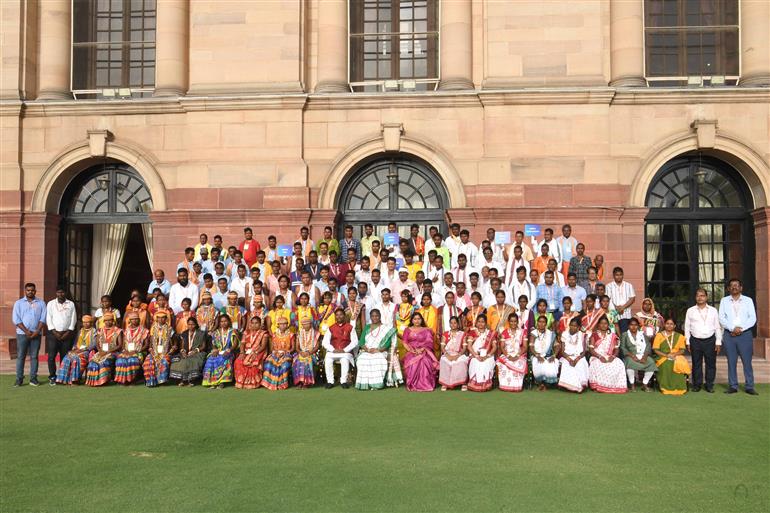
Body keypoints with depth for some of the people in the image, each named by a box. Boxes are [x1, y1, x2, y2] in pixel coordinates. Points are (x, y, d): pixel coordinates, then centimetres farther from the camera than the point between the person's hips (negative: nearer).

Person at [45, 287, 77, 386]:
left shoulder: (71, 304, 9)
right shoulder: (51, 304, 7)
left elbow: (73, 319, 6)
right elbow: (48, 319, 2)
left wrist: (68, 332, -4)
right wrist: (54, 332, -8)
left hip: (66, 334, 1)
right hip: (53, 333, 0)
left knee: (65, 356, 0)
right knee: (51, 356, -5)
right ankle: (52, 377, 2)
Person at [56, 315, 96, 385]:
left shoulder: (93, 331, 4)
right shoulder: (81, 331, 23)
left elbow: (94, 344, -6)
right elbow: (76, 342, 21)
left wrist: (83, 349, -15)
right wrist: (74, 348, -1)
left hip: (87, 351, -5)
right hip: (78, 350, 5)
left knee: (77, 357, -33)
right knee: (67, 358, -22)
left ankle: (76, 379, -33)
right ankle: (64, 379, -25)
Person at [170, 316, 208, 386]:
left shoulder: (201, 334, 5)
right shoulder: (184, 334, 15)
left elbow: (203, 346, 1)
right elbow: (182, 346, 13)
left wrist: (196, 350, -15)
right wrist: (182, 350, -9)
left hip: (197, 353, -3)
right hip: (186, 353, 3)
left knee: (193, 361, -35)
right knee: (179, 360, -27)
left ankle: (191, 380, -26)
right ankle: (182, 380, -22)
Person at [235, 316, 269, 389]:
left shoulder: (263, 333, 5)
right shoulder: (246, 332, 18)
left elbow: (263, 346, -6)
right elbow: (242, 343, 7)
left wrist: (255, 353, -22)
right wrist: (242, 352, -11)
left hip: (257, 353, -4)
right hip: (246, 352, 4)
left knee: (253, 362, -35)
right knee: (238, 362, -27)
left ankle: (252, 382, -23)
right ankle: (241, 381, -17)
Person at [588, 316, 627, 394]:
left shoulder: (612, 336, 17)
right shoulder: (594, 335, 8)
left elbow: (616, 349, 10)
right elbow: (591, 349, -1)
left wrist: (613, 356, -12)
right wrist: (600, 356, -17)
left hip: (610, 358, 2)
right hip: (597, 357, -2)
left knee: (619, 364, -31)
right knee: (597, 366, -38)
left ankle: (614, 386, -22)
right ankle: (598, 386, -24)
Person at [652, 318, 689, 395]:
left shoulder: (679, 336, 15)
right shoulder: (659, 335, 8)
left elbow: (682, 350, 8)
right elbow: (656, 350, 0)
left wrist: (674, 354, -13)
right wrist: (666, 355, -14)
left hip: (677, 357, 2)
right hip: (663, 357, -1)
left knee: (681, 365, -32)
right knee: (666, 365, -35)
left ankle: (679, 388, -21)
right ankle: (667, 388, -26)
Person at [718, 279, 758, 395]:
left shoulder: (748, 300, 8)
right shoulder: (724, 301, 10)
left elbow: (753, 318, 0)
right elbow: (721, 318, 2)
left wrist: (741, 329, -12)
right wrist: (733, 328, -13)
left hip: (745, 334, -1)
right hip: (729, 334, 1)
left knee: (747, 361, -2)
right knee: (731, 362, 2)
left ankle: (749, 387, 4)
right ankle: (733, 386, 8)